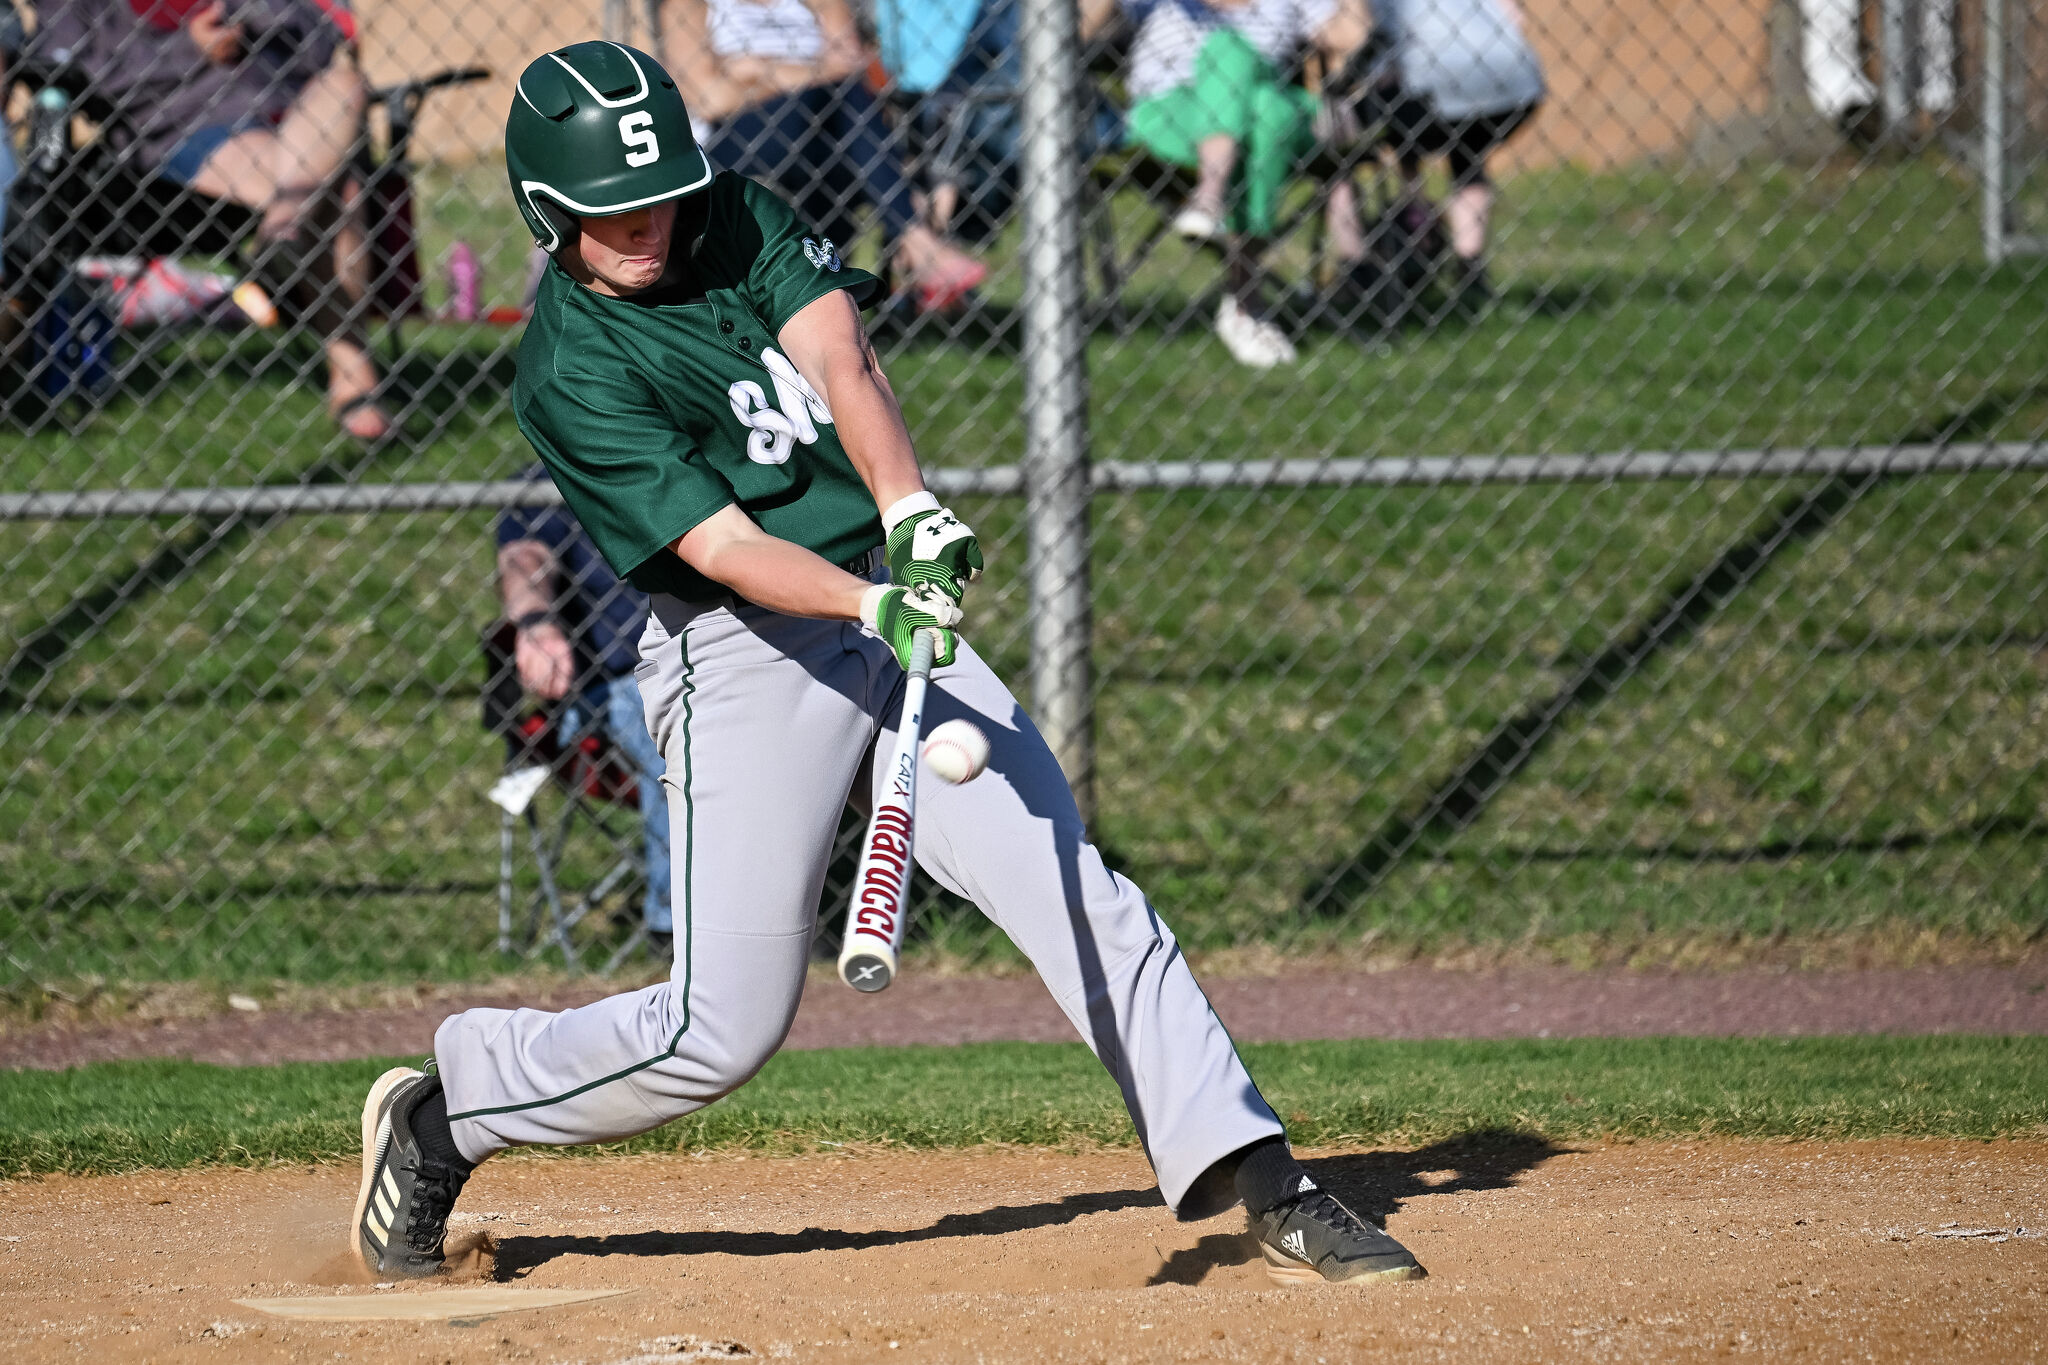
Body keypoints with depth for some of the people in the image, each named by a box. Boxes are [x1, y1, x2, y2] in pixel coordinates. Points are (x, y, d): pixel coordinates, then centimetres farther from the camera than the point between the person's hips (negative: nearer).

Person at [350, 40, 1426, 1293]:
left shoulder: (741, 220, 5)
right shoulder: (570, 368, -12)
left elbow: (839, 359, -11)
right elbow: (721, 547, -21)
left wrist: (907, 505, -30)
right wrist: (873, 603, -37)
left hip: (894, 613, 6)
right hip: (746, 659, -5)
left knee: (1082, 900, -5)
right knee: (724, 1030, -5)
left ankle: (1262, 1182, -7)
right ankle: (440, 1118, 15)